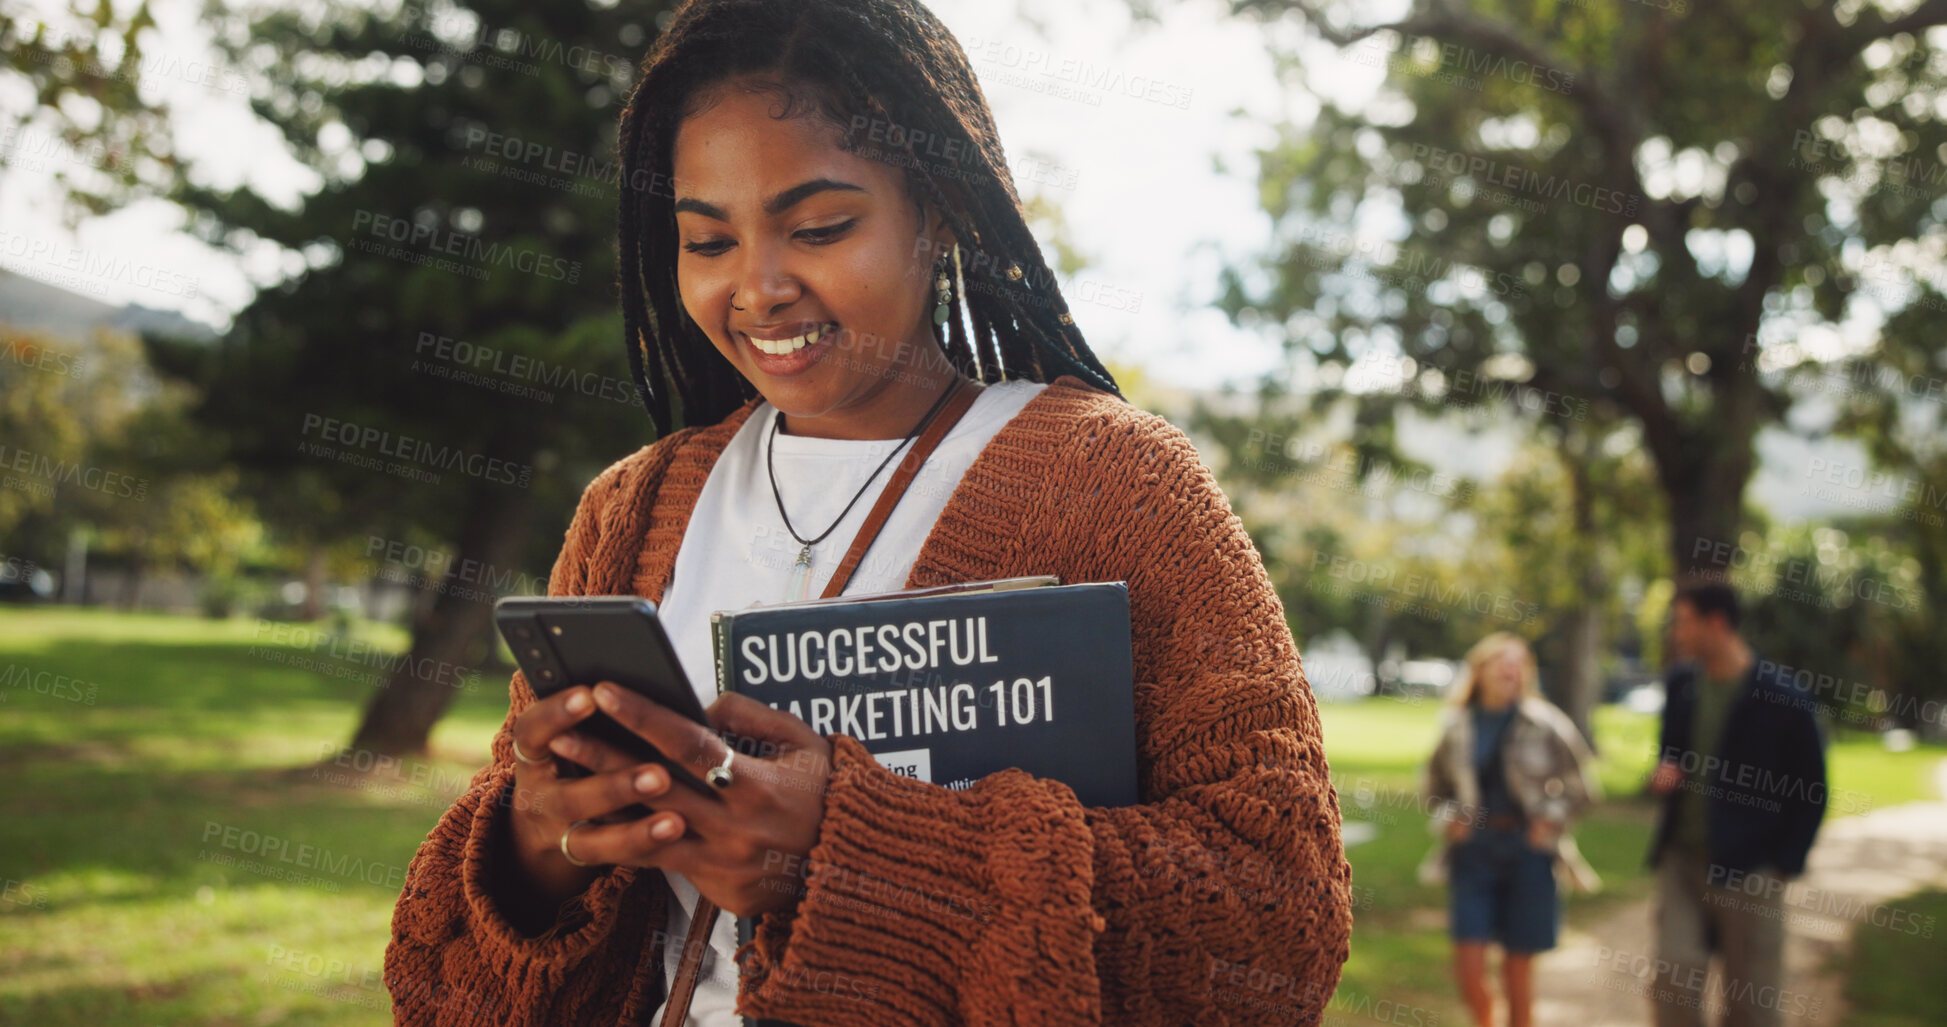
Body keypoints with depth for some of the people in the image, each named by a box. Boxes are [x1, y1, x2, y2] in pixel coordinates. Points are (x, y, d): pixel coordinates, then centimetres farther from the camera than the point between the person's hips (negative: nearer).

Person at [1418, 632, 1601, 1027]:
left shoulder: (1544, 723, -3)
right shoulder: (1457, 724, 2)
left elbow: (1583, 785, 6)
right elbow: (1435, 784, 17)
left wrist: (1551, 820, -4)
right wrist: (1450, 817, 1)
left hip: (1527, 850, -1)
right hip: (1473, 849, 1)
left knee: (1518, 967, 4)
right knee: (1468, 965, -4)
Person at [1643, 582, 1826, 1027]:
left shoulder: (1784, 699, -10)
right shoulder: (1680, 682, 6)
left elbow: (1811, 794, -4)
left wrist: (1784, 866, -8)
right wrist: (1664, 771, -3)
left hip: (1749, 870, -4)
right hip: (1681, 858, 4)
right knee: (1673, 983, -3)